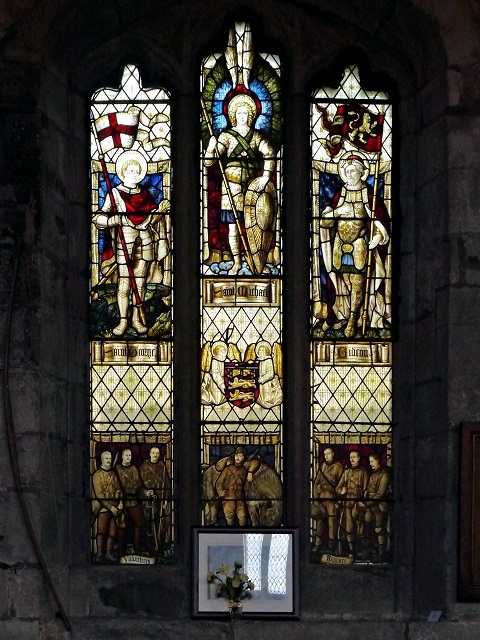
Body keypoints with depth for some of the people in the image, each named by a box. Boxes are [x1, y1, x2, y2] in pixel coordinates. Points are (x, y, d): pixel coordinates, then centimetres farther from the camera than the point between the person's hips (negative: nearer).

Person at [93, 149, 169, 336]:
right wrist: (116, 219, -21)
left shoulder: (145, 193, 13)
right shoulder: (116, 193, 0)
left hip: (145, 242, 4)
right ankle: (123, 321, 5)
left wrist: (160, 210, 0)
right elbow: (98, 218, -6)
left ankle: (137, 318, 15)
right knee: (124, 284, -3)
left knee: (140, 282, 6)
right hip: (124, 243, -4)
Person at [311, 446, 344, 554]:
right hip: (321, 496, 5)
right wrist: (315, 497, 6)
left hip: (332, 496, -5)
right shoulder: (322, 466, 17)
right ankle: (318, 543, 1)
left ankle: (331, 542, -1)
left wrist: (339, 499, -11)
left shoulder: (338, 467, 2)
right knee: (320, 519, 1)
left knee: (331, 519, -7)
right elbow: (316, 482, 16)